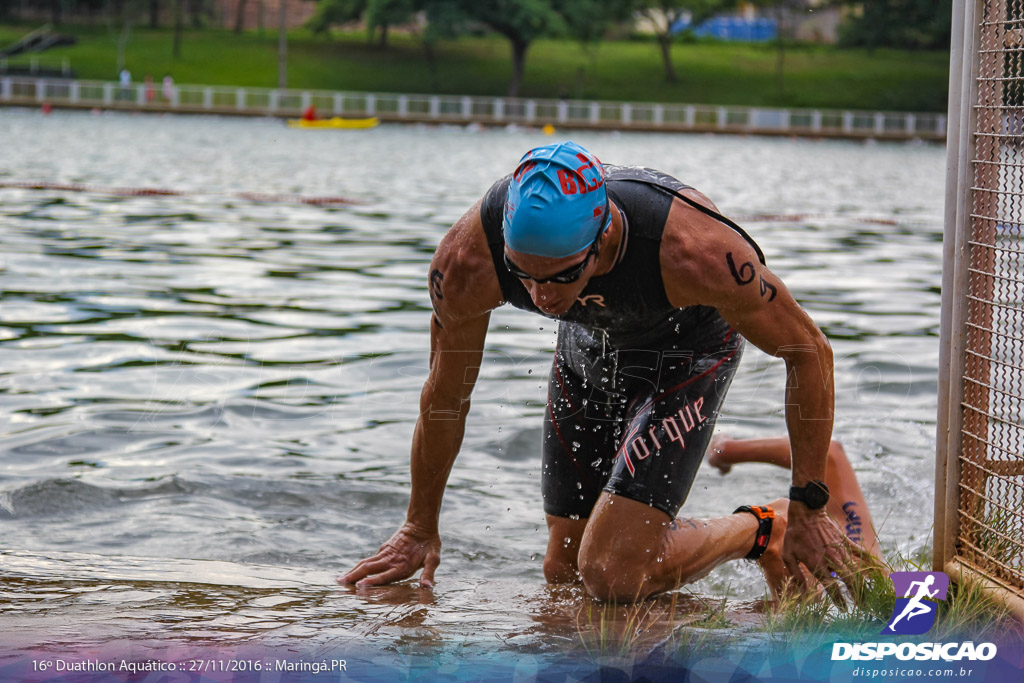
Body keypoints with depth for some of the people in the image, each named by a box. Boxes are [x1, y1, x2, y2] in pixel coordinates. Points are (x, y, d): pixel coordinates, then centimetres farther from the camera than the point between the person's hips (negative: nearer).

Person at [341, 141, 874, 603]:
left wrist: (808, 511, -18)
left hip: (688, 347, -4)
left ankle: (758, 531, 9)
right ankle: (659, 532, 39)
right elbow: (444, 398, -12)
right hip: (589, 343, 4)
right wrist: (419, 528, 0)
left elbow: (809, 352, -25)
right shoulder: (467, 260, -34)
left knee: (611, 578, -16)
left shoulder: (694, 250, -43)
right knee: (562, 572, 9)